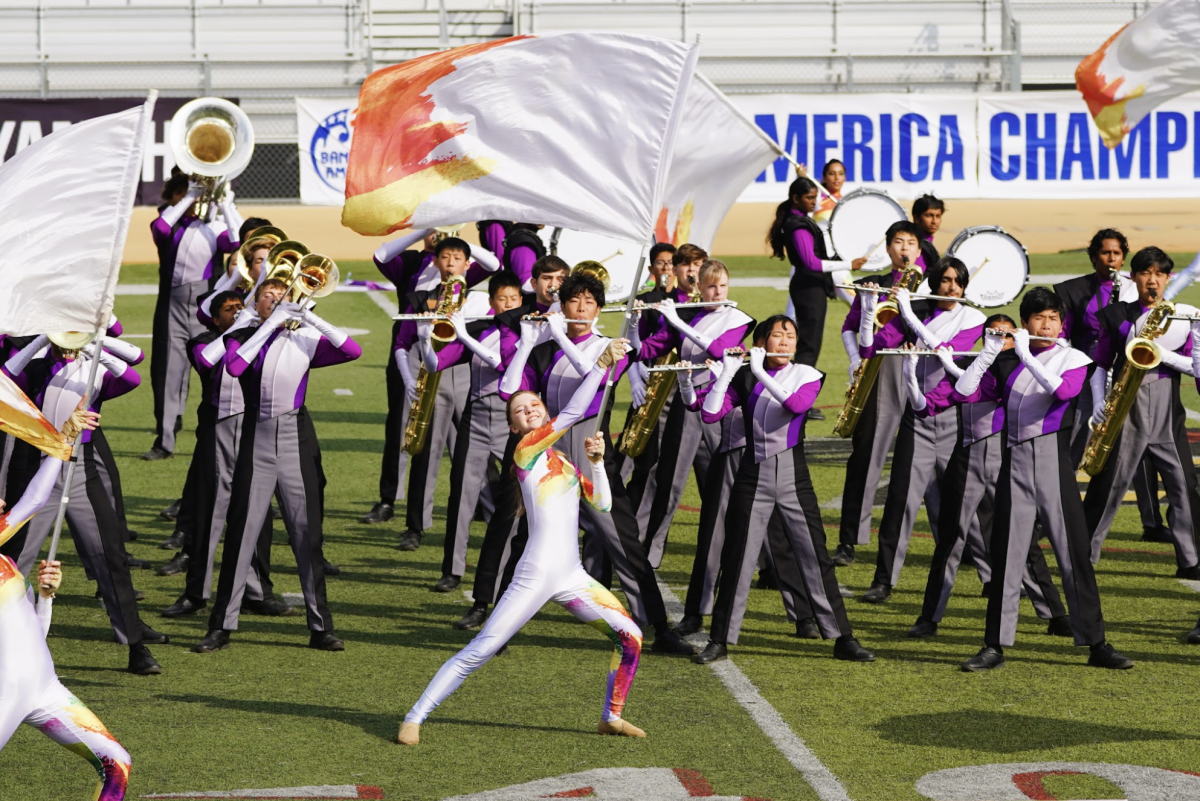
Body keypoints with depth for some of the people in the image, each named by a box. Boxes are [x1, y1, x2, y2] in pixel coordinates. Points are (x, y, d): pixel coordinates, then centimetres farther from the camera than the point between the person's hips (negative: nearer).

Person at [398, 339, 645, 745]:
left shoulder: (564, 461, 18)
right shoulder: (525, 450, -3)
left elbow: (602, 504, 14)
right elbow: (572, 413, -15)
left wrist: (596, 460, 4)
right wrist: (602, 364, -17)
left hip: (572, 578, 7)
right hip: (535, 577, -7)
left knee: (630, 638, 8)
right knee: (478, 652, -10)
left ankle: (611, 716, 25)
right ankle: (414, 718, -4)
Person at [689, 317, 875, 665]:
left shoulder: (807, 375, 3)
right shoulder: (745, 378, 5)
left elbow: (797, 404, -19)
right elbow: (710, 414, -6)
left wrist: (761, 372, -20)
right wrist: (727, 372, -14)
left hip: (793, 476, 0)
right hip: (753, 476, 1)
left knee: (815, 558, -2)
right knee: (738, 561, 2)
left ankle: (843, 639, 4)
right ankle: (720, 640, 11)